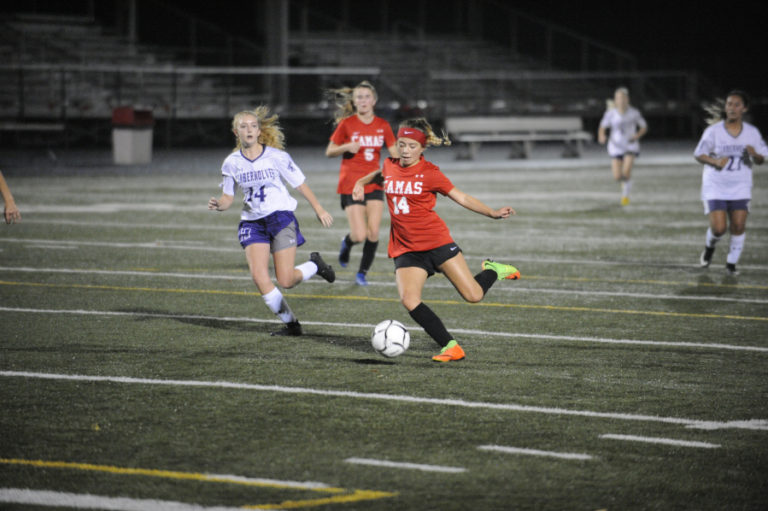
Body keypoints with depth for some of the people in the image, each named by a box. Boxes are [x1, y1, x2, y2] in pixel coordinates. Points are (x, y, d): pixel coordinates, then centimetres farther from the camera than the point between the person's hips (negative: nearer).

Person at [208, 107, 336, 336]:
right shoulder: (231, 163, 1)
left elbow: (300, 184, 3)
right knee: (259, 276, -16)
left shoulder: (276, 156, -7)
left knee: (286, 281, -9)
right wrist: (218, 204, -16)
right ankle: (291, 323, 1)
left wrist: (319, 210, 6)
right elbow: (228, 198, 7)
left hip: (280, 217, -3)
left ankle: (314, 264, 26)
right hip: (252, 222, 3)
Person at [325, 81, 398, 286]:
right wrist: (347, 147, -18)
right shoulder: (346, 124, -4)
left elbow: (394, 154, 11)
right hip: (350, 184, -3)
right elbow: (329, 152, 1)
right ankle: (346, 243, 25)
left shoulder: (382, 125, 4)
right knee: (360, 235, -11)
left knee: (373, 233, -5)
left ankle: (362, 273, 13)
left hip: (374, 184, 3)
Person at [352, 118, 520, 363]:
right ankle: (450, 347, -13)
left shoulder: (430, 173, -7)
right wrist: (361, 182, 20)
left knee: (473, 296, -6)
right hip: (405, 249, 3)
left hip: (436, 242, -3)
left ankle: (493, 270, 29)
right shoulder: (390, 166, 6)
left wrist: (492, 212, -11)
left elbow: (462, 197, -2)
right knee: (409, 300, -20)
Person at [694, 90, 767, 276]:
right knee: (719, 228, -10)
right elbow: (698, 154, -2)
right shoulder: (714, 131, -7)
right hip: (715, 187, -2)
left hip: (740, 188, 2)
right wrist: (715, 161, -21)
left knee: (739, 226, -8)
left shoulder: (752, 133, 1)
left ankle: (731, 263, 10)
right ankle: (709, 246, 24)